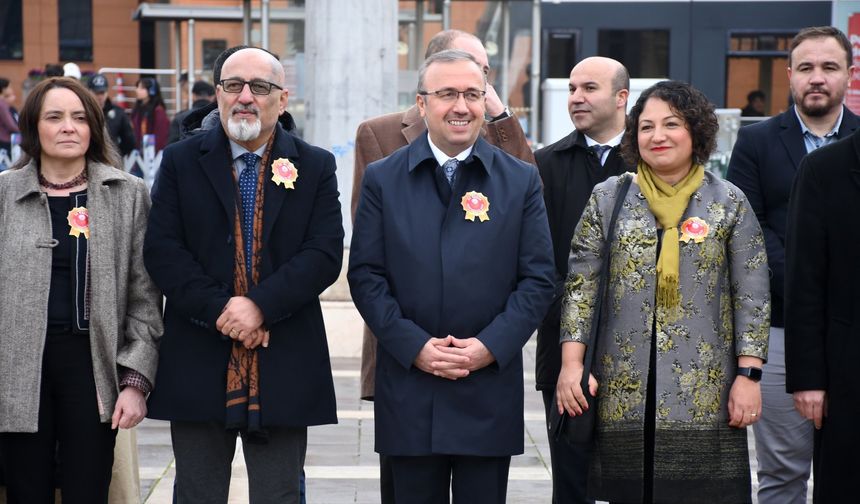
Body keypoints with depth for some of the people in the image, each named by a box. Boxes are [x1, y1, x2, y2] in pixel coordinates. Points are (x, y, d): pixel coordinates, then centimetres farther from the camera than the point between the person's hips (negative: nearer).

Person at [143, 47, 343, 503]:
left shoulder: (315, 167, 4)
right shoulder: (180, 162, 5)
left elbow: (325, 254, -6)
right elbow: (161, 250, -4)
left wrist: (260, 306, -17)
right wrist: (220, 309, -15)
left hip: (283, 367, 0)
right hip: (198, 364, 1)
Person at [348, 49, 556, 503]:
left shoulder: (521, 181, 5)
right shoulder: (382, 179, 4)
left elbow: (538, 278, 1)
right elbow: (365, 275, 1)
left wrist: (491, 346, -10)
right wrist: (414, 346, -10)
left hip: (490, 389, 0)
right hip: (408, 390, 0)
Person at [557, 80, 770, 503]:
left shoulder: (729, 203, 5)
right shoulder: (608, 198, 7)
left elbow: (752, 297, 4)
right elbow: (580, 286, 6)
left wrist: (748, 374, -3)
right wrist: (571, 364, -3)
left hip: (704, 391, -1)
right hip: (624, 391, 1)